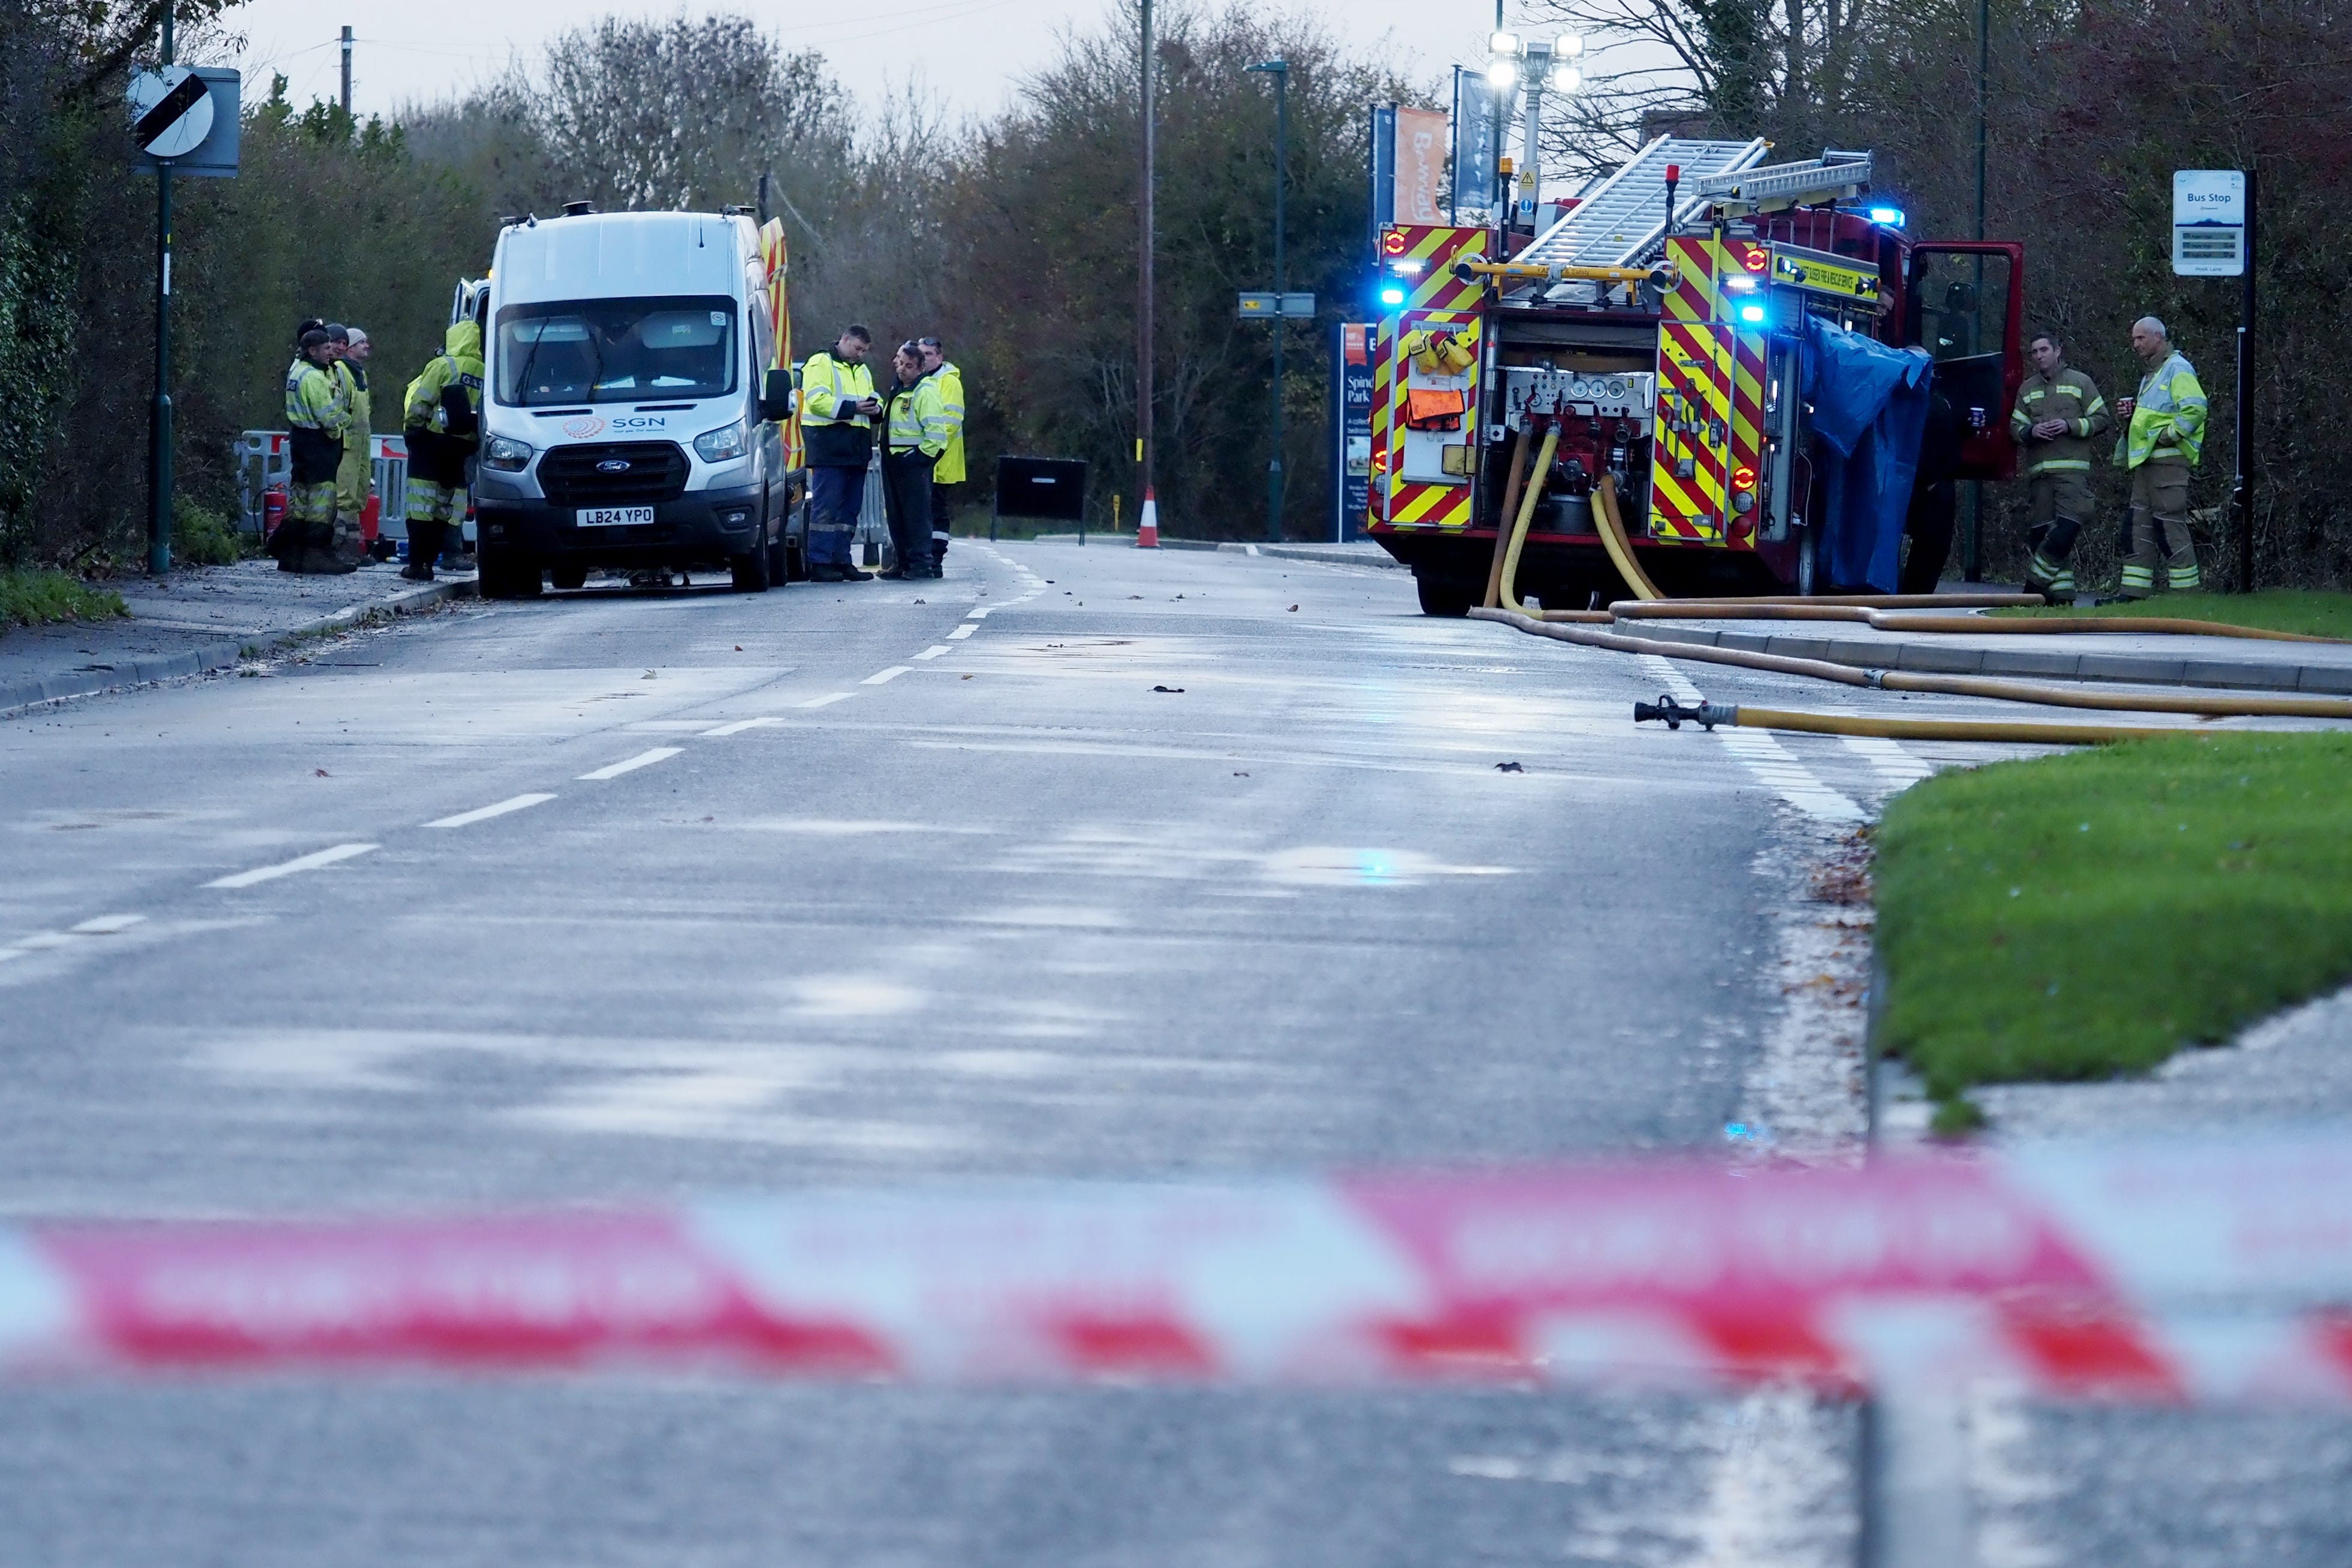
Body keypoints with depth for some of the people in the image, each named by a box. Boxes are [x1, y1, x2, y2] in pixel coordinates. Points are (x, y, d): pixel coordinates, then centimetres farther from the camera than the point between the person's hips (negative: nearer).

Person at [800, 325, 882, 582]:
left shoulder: (863, 371, 25)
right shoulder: (820, 364, -2)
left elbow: (874, 399, 27)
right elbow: (816, 399, -14)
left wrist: (874, 408, 2)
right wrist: (852, 408, -20)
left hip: (856, 449, 8)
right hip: (829, 443, -8)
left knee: (850, 508, 9)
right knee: (826, 507, -11)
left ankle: (841, 559, 13)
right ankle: (820, 563, -13)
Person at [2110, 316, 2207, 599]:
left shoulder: (2177, 368, -8)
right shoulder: (2151, 375, 23)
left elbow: (2195, 408, -21)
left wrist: (2169, 435, -18)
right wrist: (2132, 414, 13)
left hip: (2168, 459, -10)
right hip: (2146, 460, 10)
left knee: (2171, 526, -9)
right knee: (2139, 527, 7)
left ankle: (2187, 594, -7)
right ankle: (2134, 594, 8)